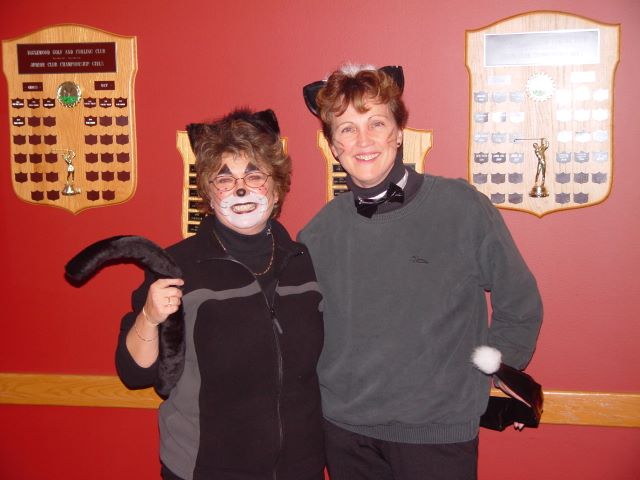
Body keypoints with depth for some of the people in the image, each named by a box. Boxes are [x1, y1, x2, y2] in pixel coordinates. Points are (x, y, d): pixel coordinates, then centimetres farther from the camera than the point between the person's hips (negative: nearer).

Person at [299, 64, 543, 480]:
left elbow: (520, 309, 0)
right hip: (344, 430, 3)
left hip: (439, 431, -2)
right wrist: (325, 394, 1)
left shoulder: (462, 207, -9)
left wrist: (472, 382, -2)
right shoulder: (319, 231, -2)